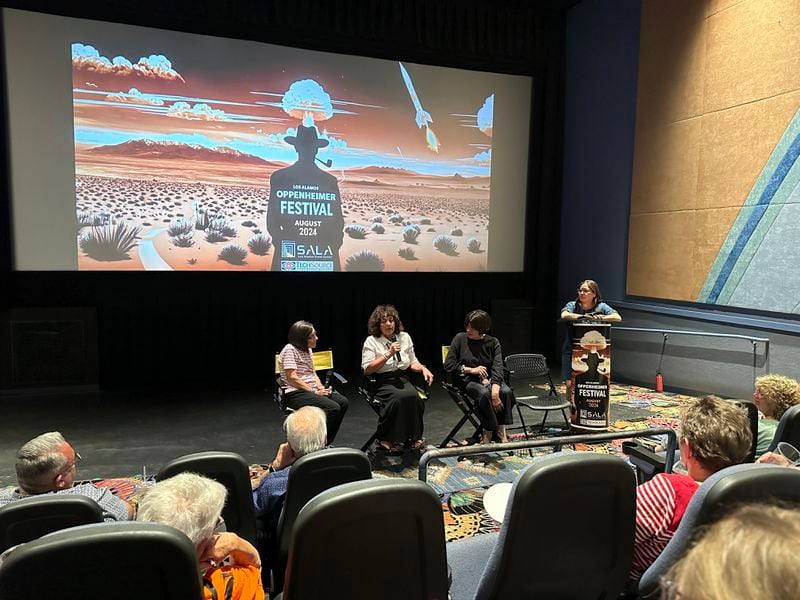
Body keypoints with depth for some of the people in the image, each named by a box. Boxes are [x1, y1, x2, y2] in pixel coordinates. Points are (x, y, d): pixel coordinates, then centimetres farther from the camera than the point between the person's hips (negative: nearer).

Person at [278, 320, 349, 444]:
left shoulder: (308, 350, 16)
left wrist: (320, 387, -1)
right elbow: (292, 378, -18)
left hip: (311, 390, 9)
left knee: (343, 402, -10)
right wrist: (314, 391, -17)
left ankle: (326, 443, -3)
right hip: (295, 393, -9)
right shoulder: (290, 350, -12)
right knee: (333, 408, -26)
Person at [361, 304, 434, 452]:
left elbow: (412, 362, 20)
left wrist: (423, 368, -1)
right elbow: (367, 370, -8)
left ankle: (413, 437, -12)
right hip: (383, 383, -4)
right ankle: (387, 438, -17)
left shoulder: (404, 337, 13)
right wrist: (388, 354, -13)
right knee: (402, 396, -34)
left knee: (415, 396, -29)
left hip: (403, 380, 4)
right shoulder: (371, 341, -1)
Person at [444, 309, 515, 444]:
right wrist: (471, 370, -11)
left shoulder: (493, 342, 0)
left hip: (490, 379, 2)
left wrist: (495, 390, -27)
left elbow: (498, 367, -11)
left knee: (506, 392, -29)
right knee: (484, 393, -35)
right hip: (470, 381, -2)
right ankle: (488, 431, -18)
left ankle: (501, 428, -13)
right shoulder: (460, 338, -2)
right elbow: (448, 365, -1)